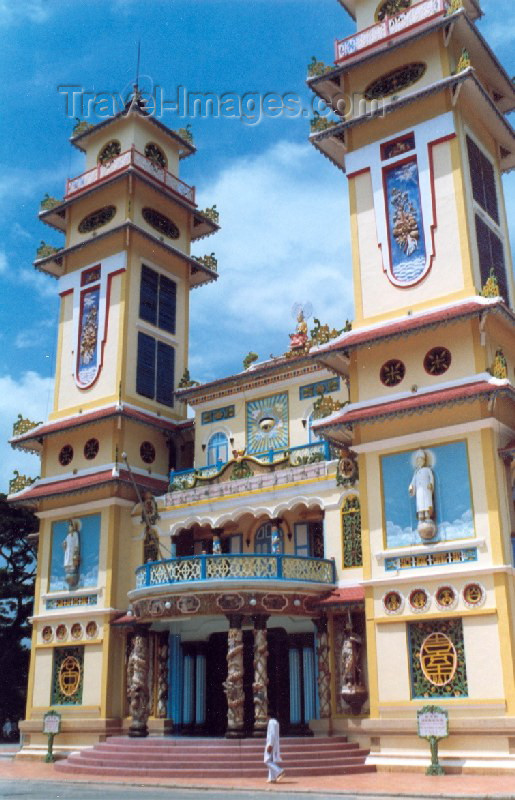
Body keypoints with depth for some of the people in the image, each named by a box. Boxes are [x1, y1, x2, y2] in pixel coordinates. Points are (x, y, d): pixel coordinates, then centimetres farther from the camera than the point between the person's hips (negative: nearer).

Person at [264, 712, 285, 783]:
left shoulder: (271, 722, -14)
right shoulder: (276, 722, 15)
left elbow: (272, 734, -22)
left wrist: (270, 745, -24)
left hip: (271, 744, -10)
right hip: (275, 745, 10)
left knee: (268, 761, -9)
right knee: (272, 761, 10)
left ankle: (280, 771, -20)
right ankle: (273, 778, 7)